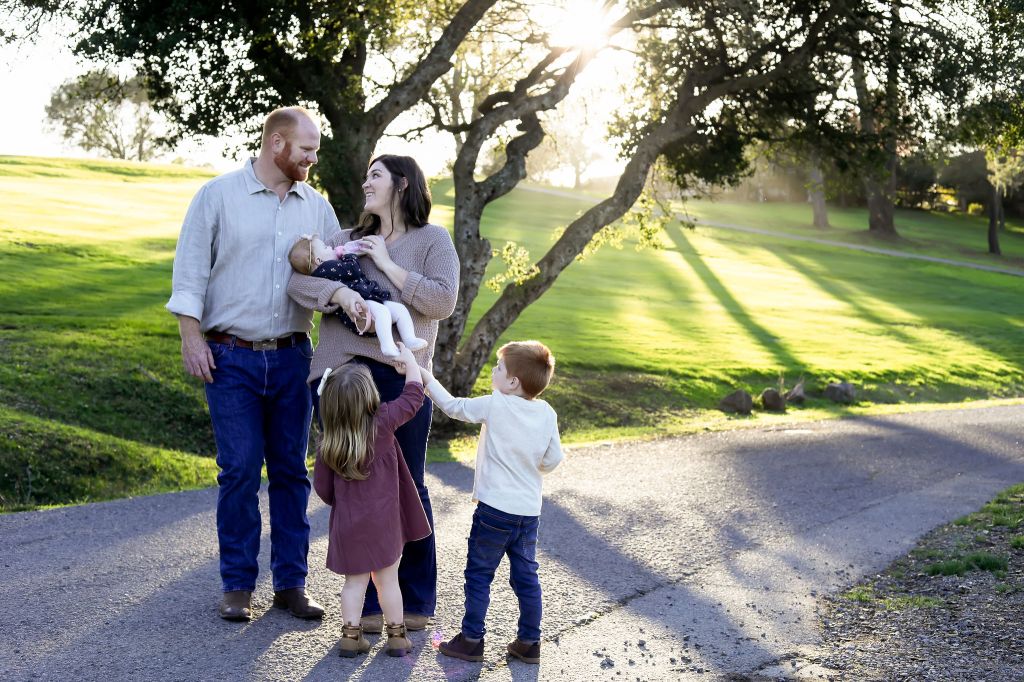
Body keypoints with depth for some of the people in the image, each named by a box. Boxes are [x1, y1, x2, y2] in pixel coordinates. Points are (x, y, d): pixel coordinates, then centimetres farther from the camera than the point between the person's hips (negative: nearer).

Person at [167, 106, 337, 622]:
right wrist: (191, 336, -9)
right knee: (239, 471, -2)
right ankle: (237, 585, 10)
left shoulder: (316, 206, 9)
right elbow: (190, 271, -2)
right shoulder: (219, 196, -1)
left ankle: (291, 583, 16)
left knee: (291, 471, 7)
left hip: (292, 357, 4)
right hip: (231, 357, -3)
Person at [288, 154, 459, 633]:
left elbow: (442, 301, -8)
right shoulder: (347, 240, 17)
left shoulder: (432, 240, 7)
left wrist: (387, 264, -6)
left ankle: (416, 601, 19)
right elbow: (299, 280, 3)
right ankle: (369, 602, 17)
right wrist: (340, 292, -16)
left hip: (399, 378, -3)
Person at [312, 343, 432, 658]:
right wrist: (408, 359, 12)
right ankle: (397, 636, 20)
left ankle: (351, 635, 15)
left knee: (355, 581, 13)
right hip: (383, 522, -1)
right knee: (388, 580, 11)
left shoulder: (327, 443, -7)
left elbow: (322, 487, 1)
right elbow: (413, 395, -1)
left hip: (347, 523, 1)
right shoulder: (383, 422, -15)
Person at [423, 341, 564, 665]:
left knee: (479, 574, 7)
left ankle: (471, 640, 12)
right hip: (529, 510, 5)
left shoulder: (494, 405, -13)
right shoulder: (547, 413, 0)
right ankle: (529, 642, 20)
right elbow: (552, 460, 4)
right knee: (526, 576, 14)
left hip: (495, 508, -5)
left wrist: (426, 377, 10)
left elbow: (453, 406, -1)